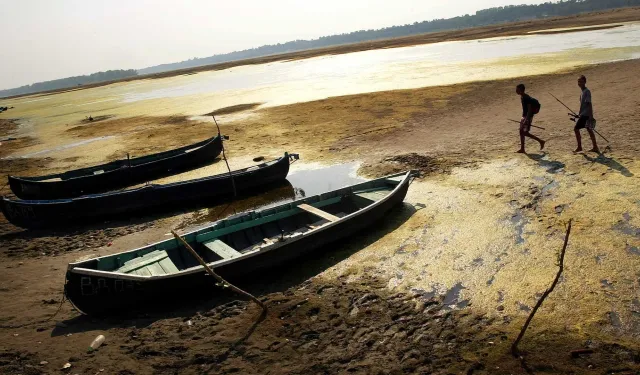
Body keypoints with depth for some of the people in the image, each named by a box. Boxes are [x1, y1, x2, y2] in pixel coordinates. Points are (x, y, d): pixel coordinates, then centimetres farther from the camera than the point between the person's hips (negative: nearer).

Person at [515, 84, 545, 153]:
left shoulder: (526, 98, -19)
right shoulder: (522, 97, 10)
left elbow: (529, 109, -23)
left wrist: (527, 119, -28)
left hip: (528, 116, -10)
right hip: (524, 116, 10)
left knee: (525, 132, -9)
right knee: (521, 131, 8)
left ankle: (541, 141, 4)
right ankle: (522, 149, 13)